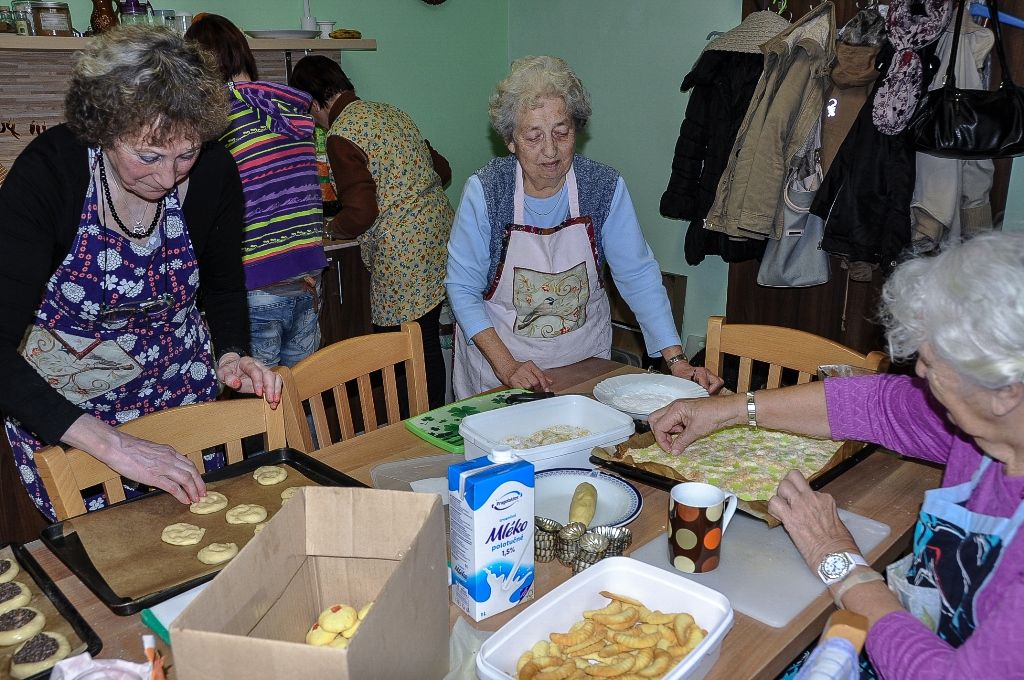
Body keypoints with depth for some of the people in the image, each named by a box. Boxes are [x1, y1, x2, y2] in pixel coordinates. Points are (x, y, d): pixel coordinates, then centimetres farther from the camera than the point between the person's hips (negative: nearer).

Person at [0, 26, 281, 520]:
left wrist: (230, 356, -18)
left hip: (180, 383, 3)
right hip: (60, 405, -2)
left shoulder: (214, 172, -17)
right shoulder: (46, 173, -26)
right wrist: (110, 444, -39)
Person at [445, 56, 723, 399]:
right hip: (496, 354, -2)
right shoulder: (485, 190, -17)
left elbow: (637, 275, -10)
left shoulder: (605, 187, -13)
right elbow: (462, 288, -13)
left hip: (585, 356, 2)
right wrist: (506, 366, -24)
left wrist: (676, 360, -20)